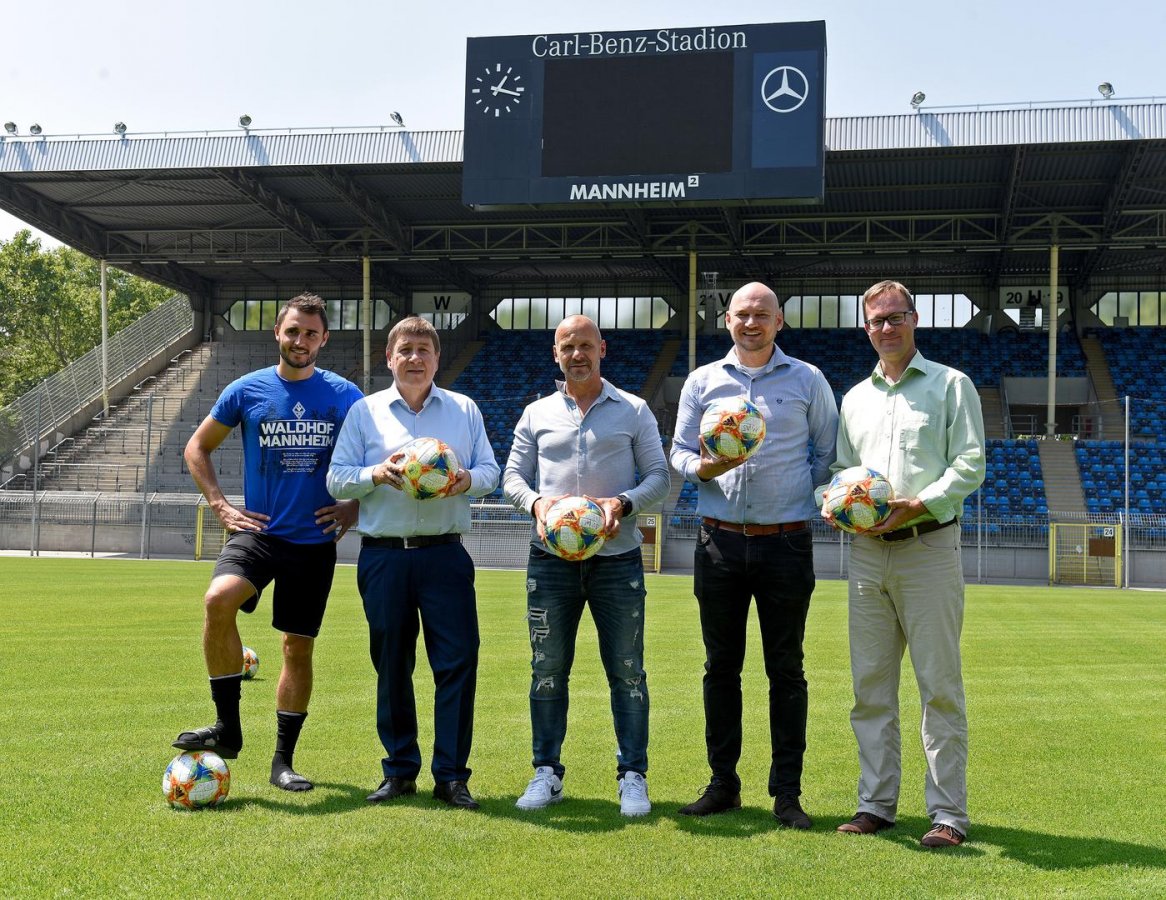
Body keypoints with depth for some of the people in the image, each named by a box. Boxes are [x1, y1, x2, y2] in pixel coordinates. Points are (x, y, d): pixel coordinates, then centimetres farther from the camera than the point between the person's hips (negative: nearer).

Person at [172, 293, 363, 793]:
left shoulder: (344, 396, 1)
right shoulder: (246, 390, 0)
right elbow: (197, 448, 12)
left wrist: (354, 508, 0)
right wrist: (220, 505, 1)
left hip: (314, 540, 1)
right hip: (257, 531, -1)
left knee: (298, 646, 5)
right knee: (219, 599, -28)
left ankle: (283, 760, 20)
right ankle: (228, 728, -14)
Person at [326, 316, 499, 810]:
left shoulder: (465, 410, 12)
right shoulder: (364, 411, 9)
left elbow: (490, 471, 10)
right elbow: (336, 479, 6)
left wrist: (468, 480, -12)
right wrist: (377, 474, -13)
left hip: (445, 553, 0)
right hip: (383, 556, 0)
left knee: (458, 661, -6)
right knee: (391, 665, 6)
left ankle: (451, 776, 3)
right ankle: (400, 770, 18)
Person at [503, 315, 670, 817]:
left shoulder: (633, 410, 7)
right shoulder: (537, 414, 12)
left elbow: (658, 476, 4)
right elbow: (513, 477, 12)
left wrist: (624, 502, -15)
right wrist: (536, 502, -10)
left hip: (616, 556, -2)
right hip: (551, 556, 2)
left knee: (626, 670, 0)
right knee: (548, 668, 5)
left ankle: (632, 776, 9)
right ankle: (547, 773, 15)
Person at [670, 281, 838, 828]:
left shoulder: (807, 380, 6)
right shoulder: (702, 381, 10)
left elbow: (830, 451, 11)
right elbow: (679, 453, 9)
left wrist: (805, 493, -2)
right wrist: (704, 467, -12)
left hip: (786, 541, -2)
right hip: (720, 541, 2)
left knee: (786, 669, 2)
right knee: (721, 666, 7)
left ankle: (787, 792, 9)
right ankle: (722, 784, 17)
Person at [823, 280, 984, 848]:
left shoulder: (951, 385, 4)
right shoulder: (855, 397, 18)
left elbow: (970, 464, -4)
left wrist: (916, 505, -17)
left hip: (928, 546, -5)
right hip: (867, 551, 5)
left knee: (940, 685, -4)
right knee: (870, 686, 7)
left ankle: (949, 812, 1)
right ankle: (875, 803, 15)